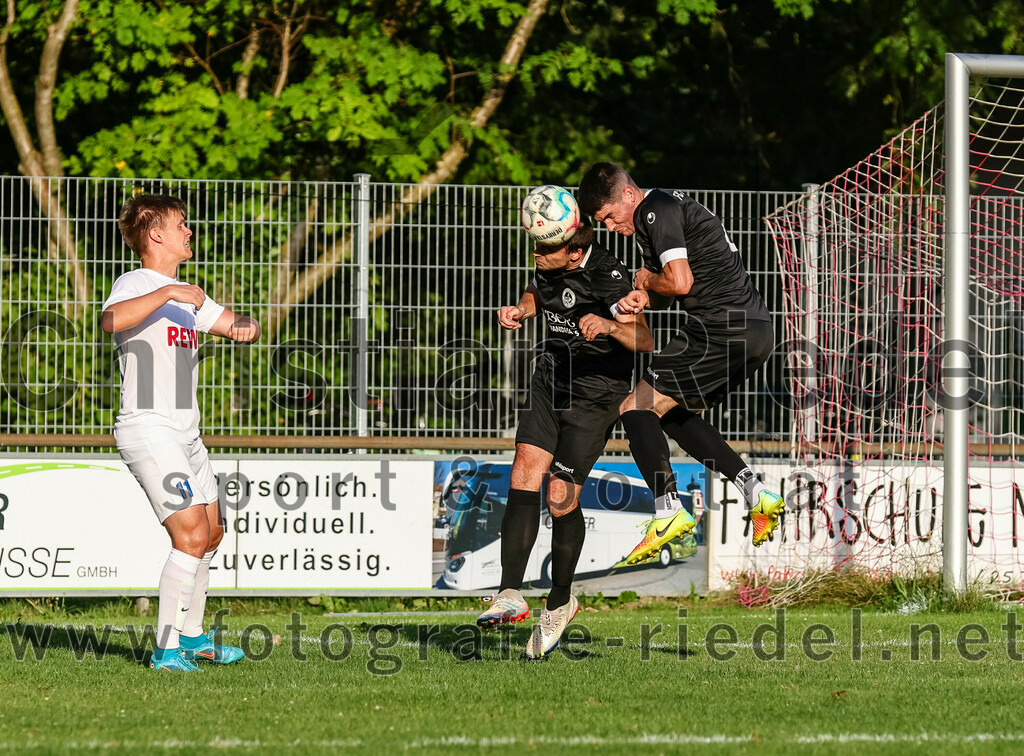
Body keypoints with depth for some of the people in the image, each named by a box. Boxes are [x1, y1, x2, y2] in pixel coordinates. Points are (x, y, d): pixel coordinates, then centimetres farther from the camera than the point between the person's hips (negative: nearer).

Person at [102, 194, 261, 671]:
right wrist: (167, 293, -35)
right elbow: (111, 321, -32)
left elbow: (230, 324, 25)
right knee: (191, 536, -18)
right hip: (148, 430, -10)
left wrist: (245, 325, 2)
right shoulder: (136, 284, -10)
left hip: (185, 433, 10)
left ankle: (191, 637, 34)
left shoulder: (186, 294, 18)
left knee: (210, 534, 19)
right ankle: (166, 649, -16)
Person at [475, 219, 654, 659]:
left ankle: (560, 601, 14)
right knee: (525, 471, -12)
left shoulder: (608, 276, -23)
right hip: (550, 383, 6)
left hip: (595, 395, -6)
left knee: (561, 496, -9)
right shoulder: (549, 265, -1)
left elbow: (644, 341, -30)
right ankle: (510, 595, -18)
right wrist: (521, 310, 1)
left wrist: (609, 325, -49)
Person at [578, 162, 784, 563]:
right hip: (756, 330, 10)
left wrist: (646, 280, 0)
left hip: (723, 330, -10)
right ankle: (756, 494, 15)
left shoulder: (655, 213, -10)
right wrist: (639, 297, 1)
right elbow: (674, 286, 23)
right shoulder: (669, 205, 22)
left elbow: (680, 282, -21)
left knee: (636, 409, -6)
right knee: (675, 413, 24)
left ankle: (669, 511, -15)